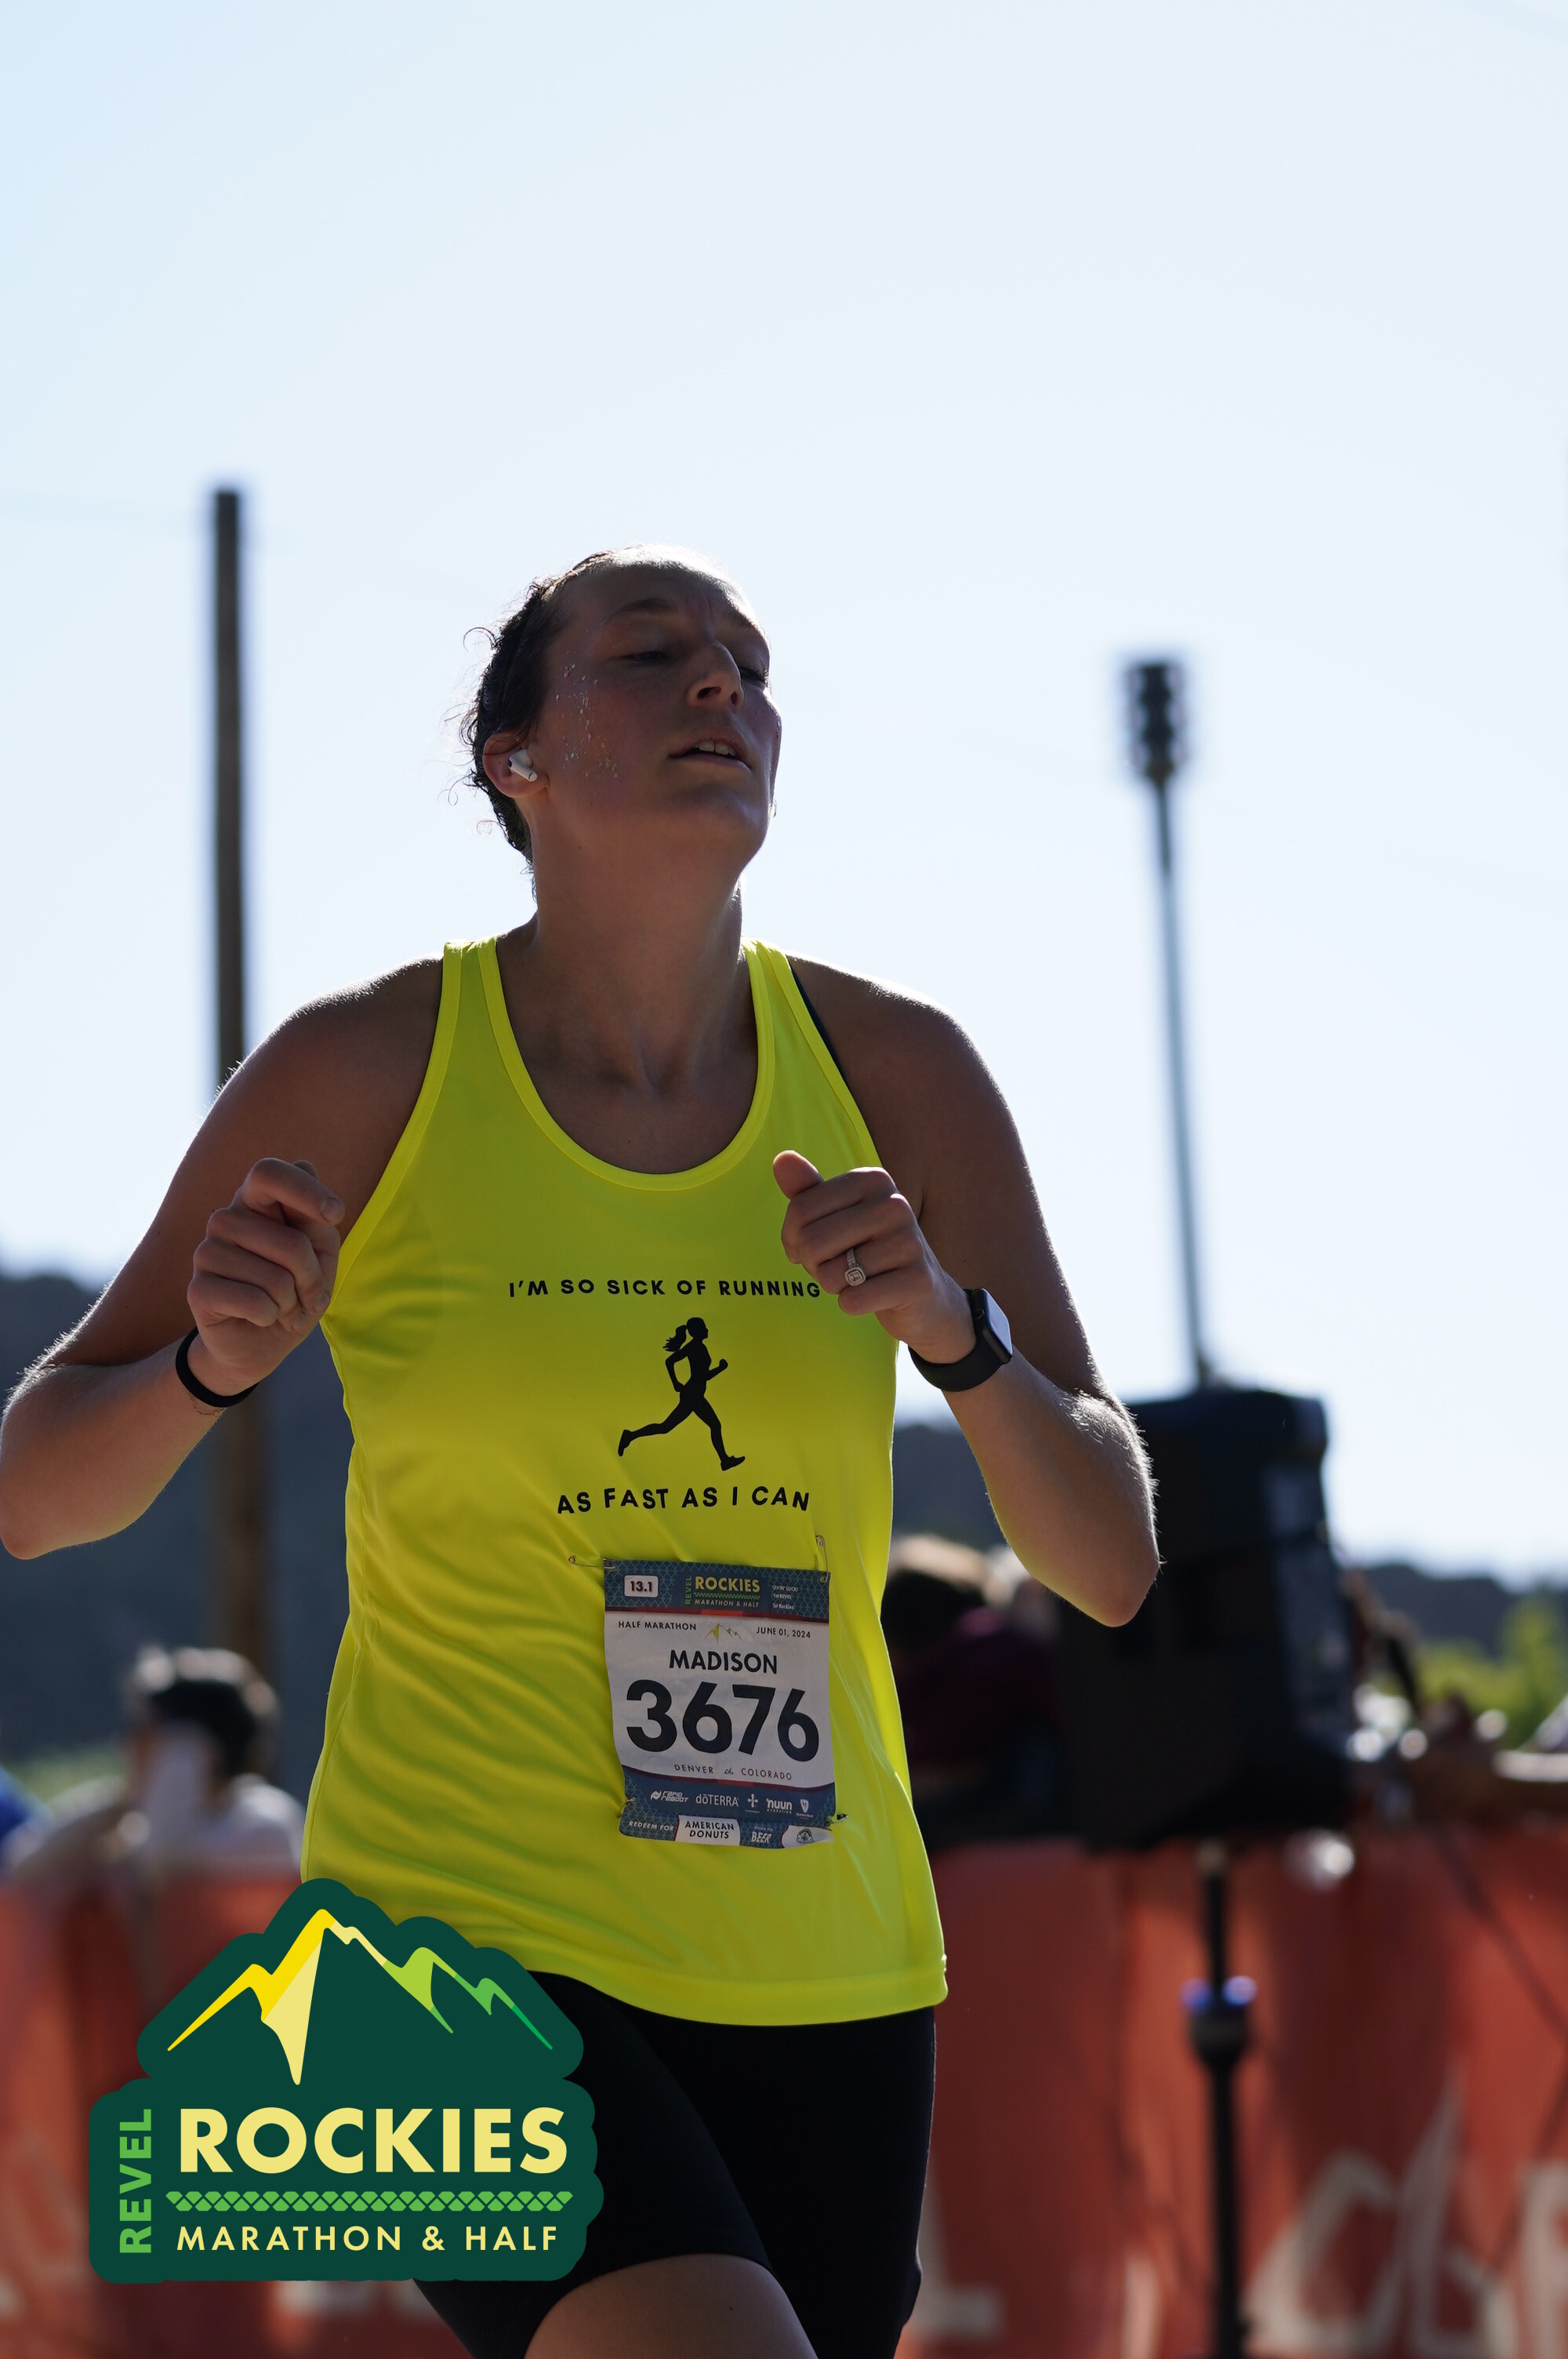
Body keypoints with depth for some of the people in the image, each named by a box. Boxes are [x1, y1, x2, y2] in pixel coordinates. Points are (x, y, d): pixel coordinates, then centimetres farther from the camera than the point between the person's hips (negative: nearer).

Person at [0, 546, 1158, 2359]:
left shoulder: (896, 1075, 1)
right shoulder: (365, 1072, -6)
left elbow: (1110, 1566, 1)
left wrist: (956, 1332, -17)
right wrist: (214, 1360, -19)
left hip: (821, 1974, 4)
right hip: (470, 1937, -4)